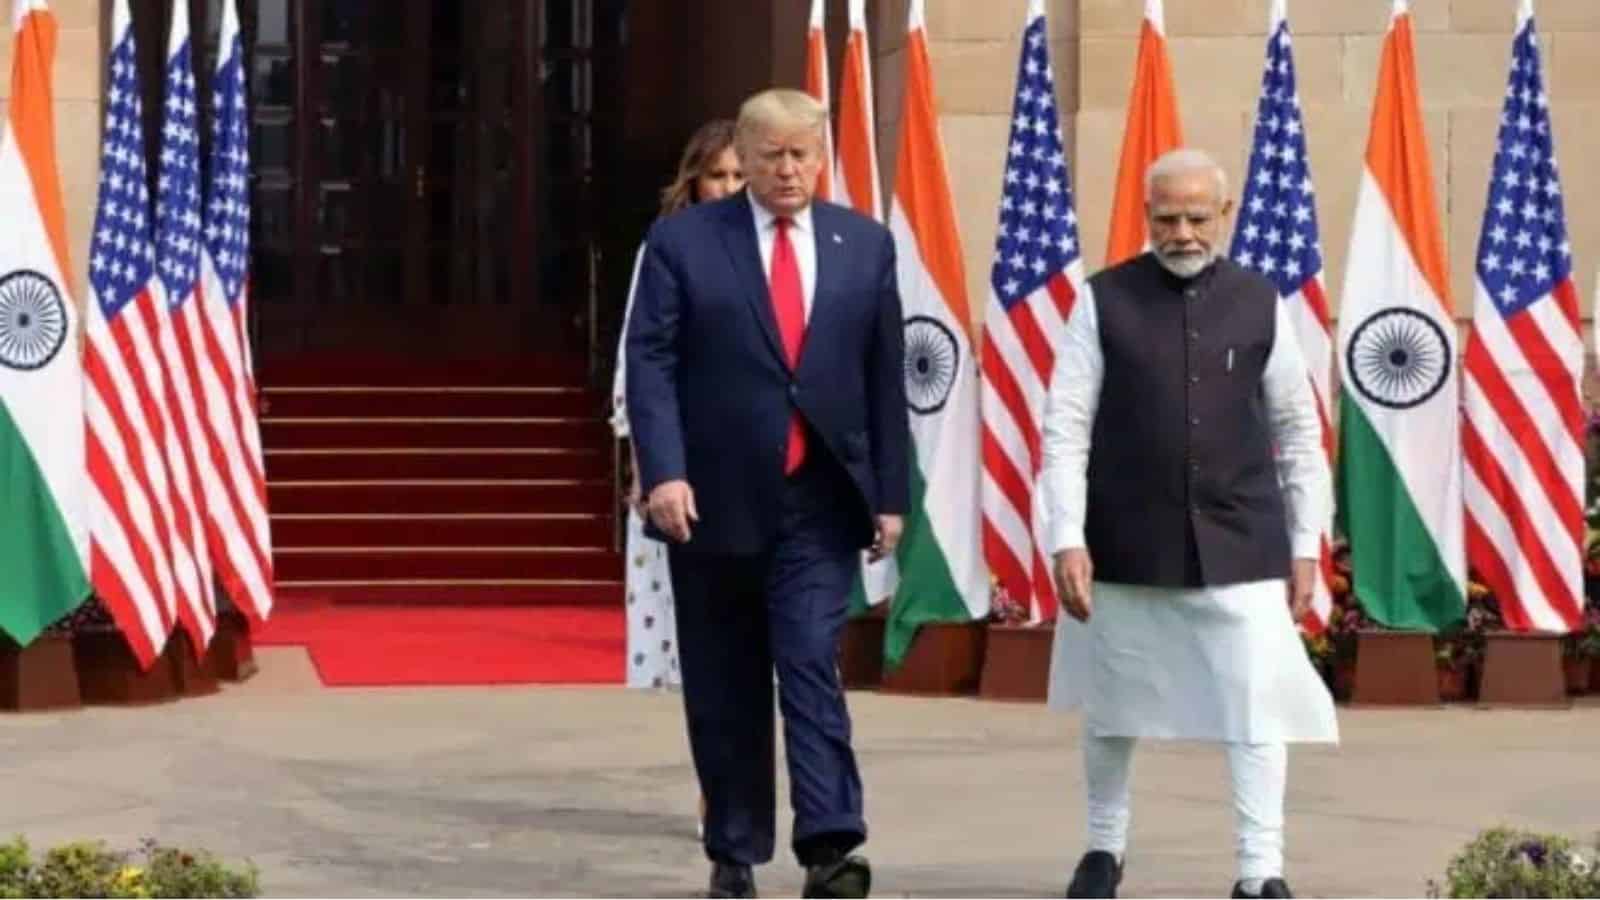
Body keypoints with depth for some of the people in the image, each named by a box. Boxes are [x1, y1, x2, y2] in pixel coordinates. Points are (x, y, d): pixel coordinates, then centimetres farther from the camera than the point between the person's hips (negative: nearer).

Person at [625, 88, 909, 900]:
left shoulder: (865, 245, 8)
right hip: (715, 500, 0)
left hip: (820, 502, 0)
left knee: (811, 666, -11)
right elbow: (650, 363, -5)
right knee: (724, 690, 7)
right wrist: (663, 472, -17)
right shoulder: (682, 242, 0)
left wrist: (891, 495, 5)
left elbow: (886, 376, 8)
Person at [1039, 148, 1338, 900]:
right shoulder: (1105, 301, -3)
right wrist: (1067, 540, -10)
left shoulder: (1260, 304, 2)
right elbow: (1066, 427, -4)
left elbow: (1298, 432, 8)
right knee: (1112, 704, 14)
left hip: (1240, 546, 0)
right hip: (1127, 544, 0)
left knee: (1257, 705, -7)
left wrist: (1305, 544, 6)